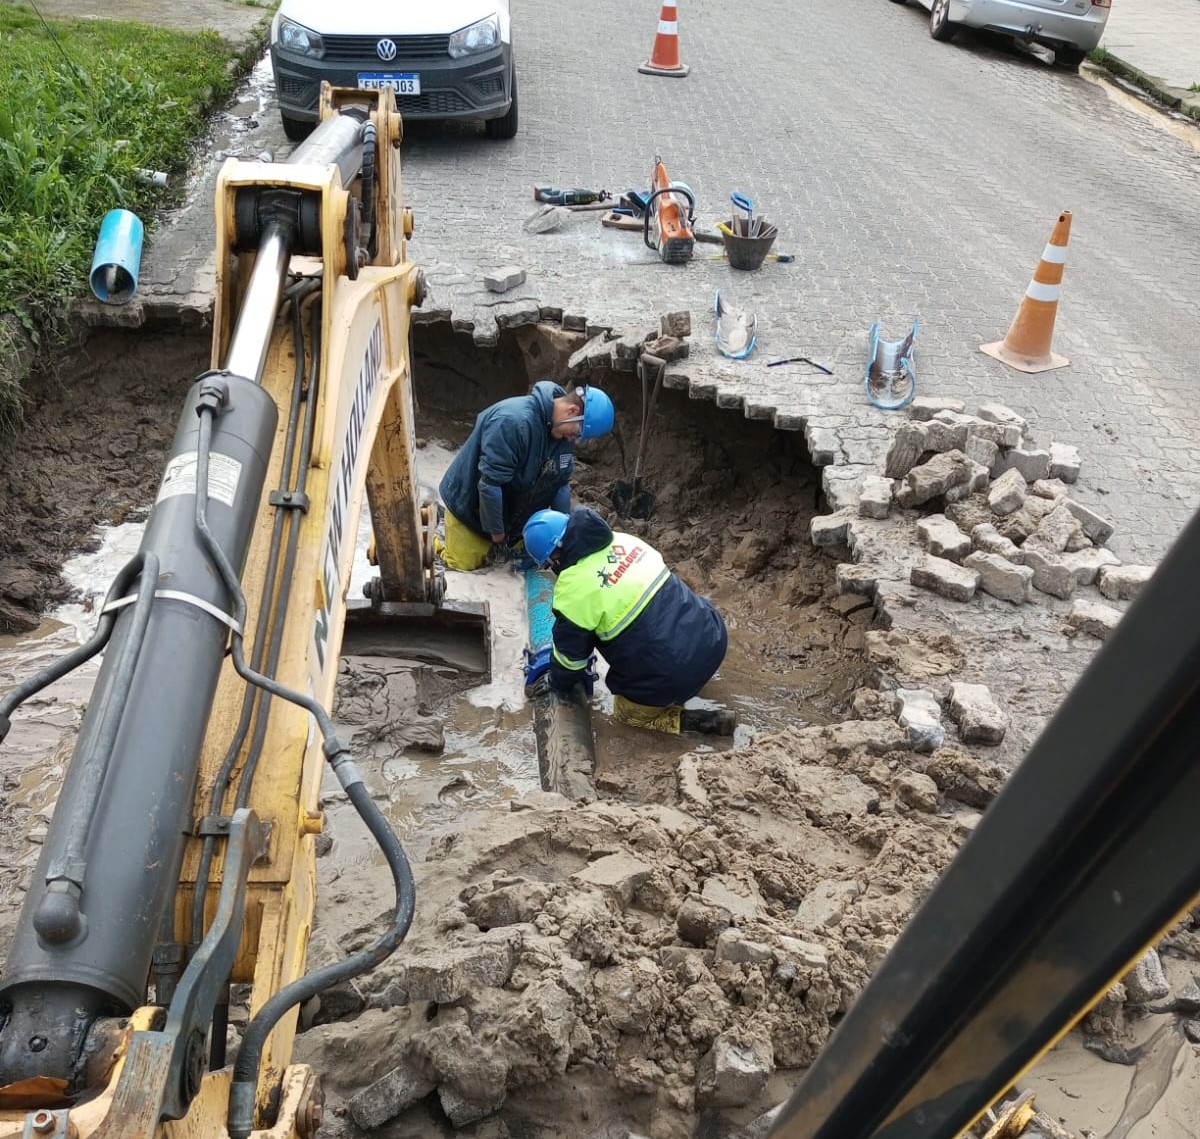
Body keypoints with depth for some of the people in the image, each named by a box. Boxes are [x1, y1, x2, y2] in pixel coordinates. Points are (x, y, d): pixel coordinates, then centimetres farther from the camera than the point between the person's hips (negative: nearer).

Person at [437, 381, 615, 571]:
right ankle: (428, 542, 23)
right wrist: (498, 538, -26)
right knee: (466, 564, -5)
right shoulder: (515, 421, -36)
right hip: (470, 504, -7)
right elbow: (489, 485, -35)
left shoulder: (563, 429, -10)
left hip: (507, 509, 7)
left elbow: (561, 484, 0)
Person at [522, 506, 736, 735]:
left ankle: (707, 721, 7)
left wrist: (556, 681, 21)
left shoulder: (573, 588, -14)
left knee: (628, 713, 22)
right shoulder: (623, 541, 4)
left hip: (675, 673, -7)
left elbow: (571, 651, 0)